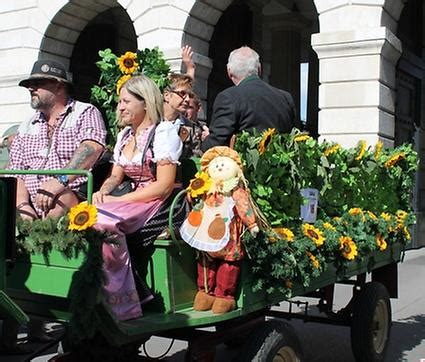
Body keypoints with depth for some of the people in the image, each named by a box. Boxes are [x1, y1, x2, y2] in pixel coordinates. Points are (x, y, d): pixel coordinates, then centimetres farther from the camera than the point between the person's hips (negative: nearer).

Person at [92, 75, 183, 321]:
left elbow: (164, 186, -15)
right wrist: (104, 190, -6)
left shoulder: (164, 131, -7)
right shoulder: (125, 135, 18)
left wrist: (118, 200, -17)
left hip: (160, 204, -7)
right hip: (134, 202, 8)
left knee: (104, 221, -29)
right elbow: (116, 176, 18)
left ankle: (123, 306, -22)